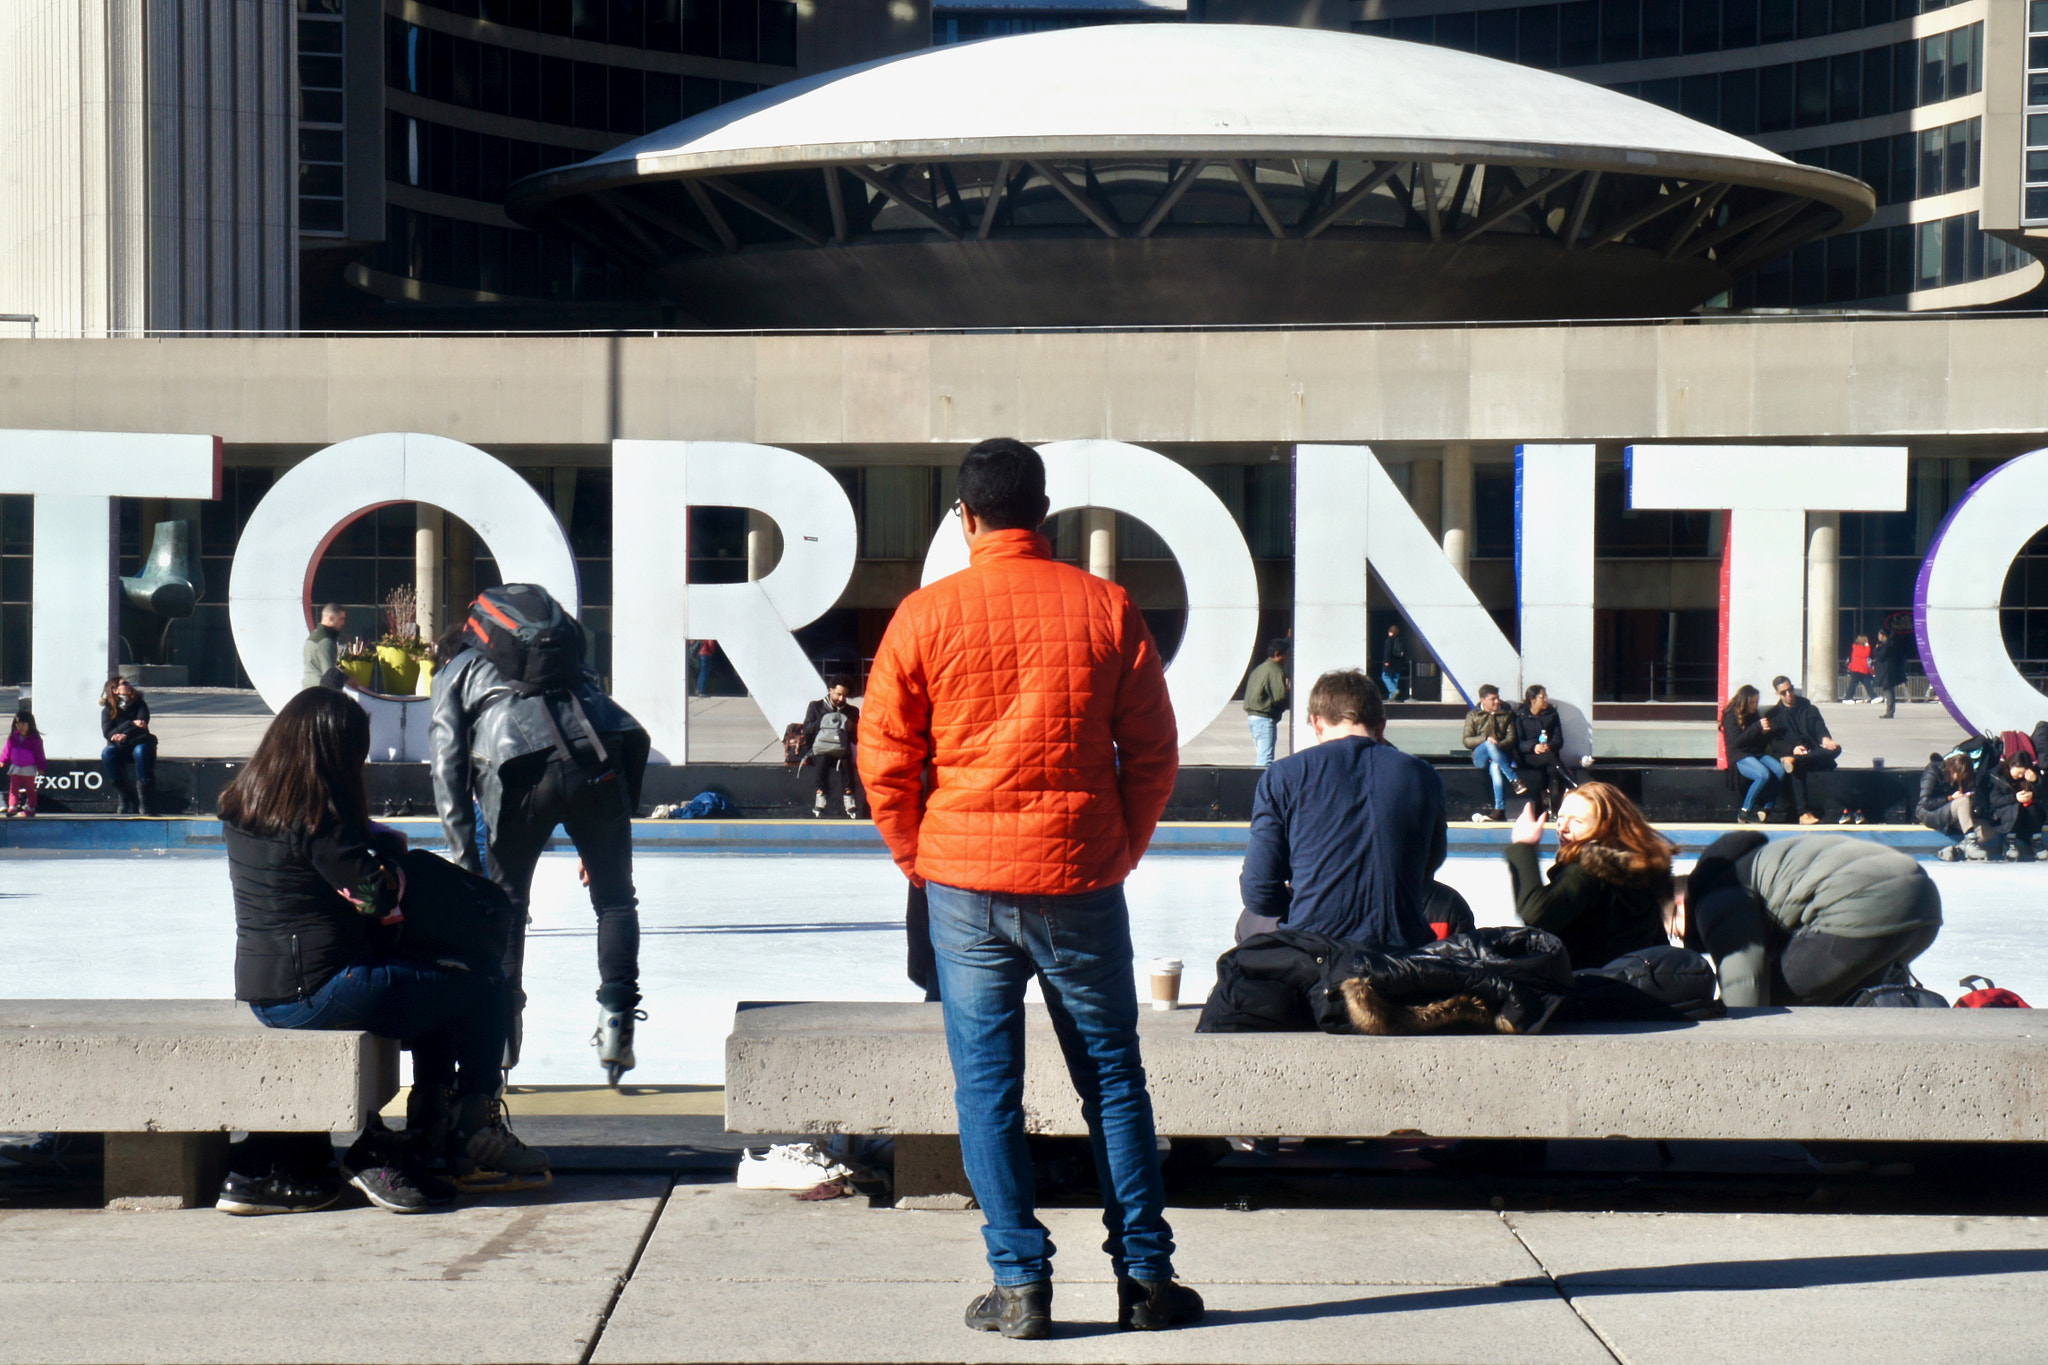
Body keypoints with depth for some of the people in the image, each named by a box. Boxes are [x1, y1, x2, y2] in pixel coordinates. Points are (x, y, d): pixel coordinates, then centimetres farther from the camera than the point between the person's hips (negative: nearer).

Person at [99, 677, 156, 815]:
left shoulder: (139, 705, 5)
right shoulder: (108, 710, 4)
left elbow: (142, 726, -11)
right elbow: (108, 733, -11)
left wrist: (125, 735, -30)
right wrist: (131, 724, -22)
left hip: (138, 743, -1)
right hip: (120, 748, 1)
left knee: (140, 751, -35)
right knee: (107, 753, -31)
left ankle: (145, 803, -36)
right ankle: (126, 800, -30)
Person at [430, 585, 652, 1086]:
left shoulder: (457, 672, 27)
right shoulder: (574, 667, 37)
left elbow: (449, 770, 14)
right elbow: (631, 739, 29)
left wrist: (467, 860, 13)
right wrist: (599, 842, 33)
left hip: (522, 768, -2)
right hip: (596, 759, 2)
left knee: (504, 900, 18)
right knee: (615, 899, 18)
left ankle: (500, 1024, 15)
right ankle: (616, 1017, 7)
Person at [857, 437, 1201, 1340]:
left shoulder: (926, 614, -3)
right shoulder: (1105, 608, 0)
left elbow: (883, 756, -1)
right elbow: (1153, 749, 3)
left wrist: (919, 856, 11)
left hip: (966, 884, -1)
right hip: (1081, 878, 1)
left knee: (987, 1085, 5)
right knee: (1112, 1078, 10)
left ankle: (1020, 1284, 3)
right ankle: (1145, 1276, 12)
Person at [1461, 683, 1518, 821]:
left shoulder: (1507, 715, 18)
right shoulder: (1473, 715, 14)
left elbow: (1511, 738, 7)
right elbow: (1467, 741, 4)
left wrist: (1499, 745, -15)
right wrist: (1486, 739, -13)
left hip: (1502, 754, 0)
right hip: (1480, 757, 0)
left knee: (1495, 767, -39)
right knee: (1490, 745, -39)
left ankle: (1499, 810, -48)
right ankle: (1515, 779, -44)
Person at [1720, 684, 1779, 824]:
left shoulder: (1754, 715, 17)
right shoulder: (1731, 716, -1)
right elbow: (1736, 741, -14)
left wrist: (1765, 732, -2)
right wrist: (1757, 727, -16)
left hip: (1758, 754, 6)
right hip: (1739, 757, -6)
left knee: (1779, 772, -24)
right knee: (1764, 775, -33)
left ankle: (1765, 810, -20)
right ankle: (1744, 813, -23)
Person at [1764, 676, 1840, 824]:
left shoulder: (1810, 710, 20)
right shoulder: (1773, 715, 14)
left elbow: (1820, 728, 2)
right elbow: (1775, 743, 1)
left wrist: (1825, 739, -23)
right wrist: (1792, 749, -21)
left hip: (1813, 755, 3)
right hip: (1788, 754, -3)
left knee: (1835, 749, -29)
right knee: (1796, 769, -39)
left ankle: (1794, 761, -49)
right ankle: (1803, 813, -48)